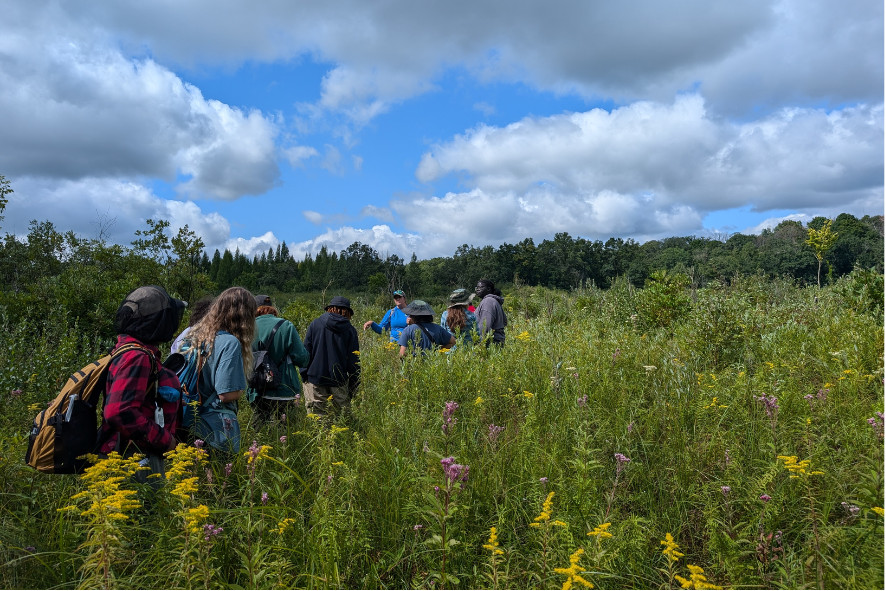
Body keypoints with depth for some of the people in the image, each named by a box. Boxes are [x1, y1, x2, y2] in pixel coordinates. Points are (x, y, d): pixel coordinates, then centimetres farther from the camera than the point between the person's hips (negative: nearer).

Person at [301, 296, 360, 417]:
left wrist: (304, 376, 8)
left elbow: (306, 352, 3)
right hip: (340, 381, 0)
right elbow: (354, 361, 3)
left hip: (315, 378, 0)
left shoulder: (315, 324, 4)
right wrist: (353, 388, 9)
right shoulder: (350, 330, 2)